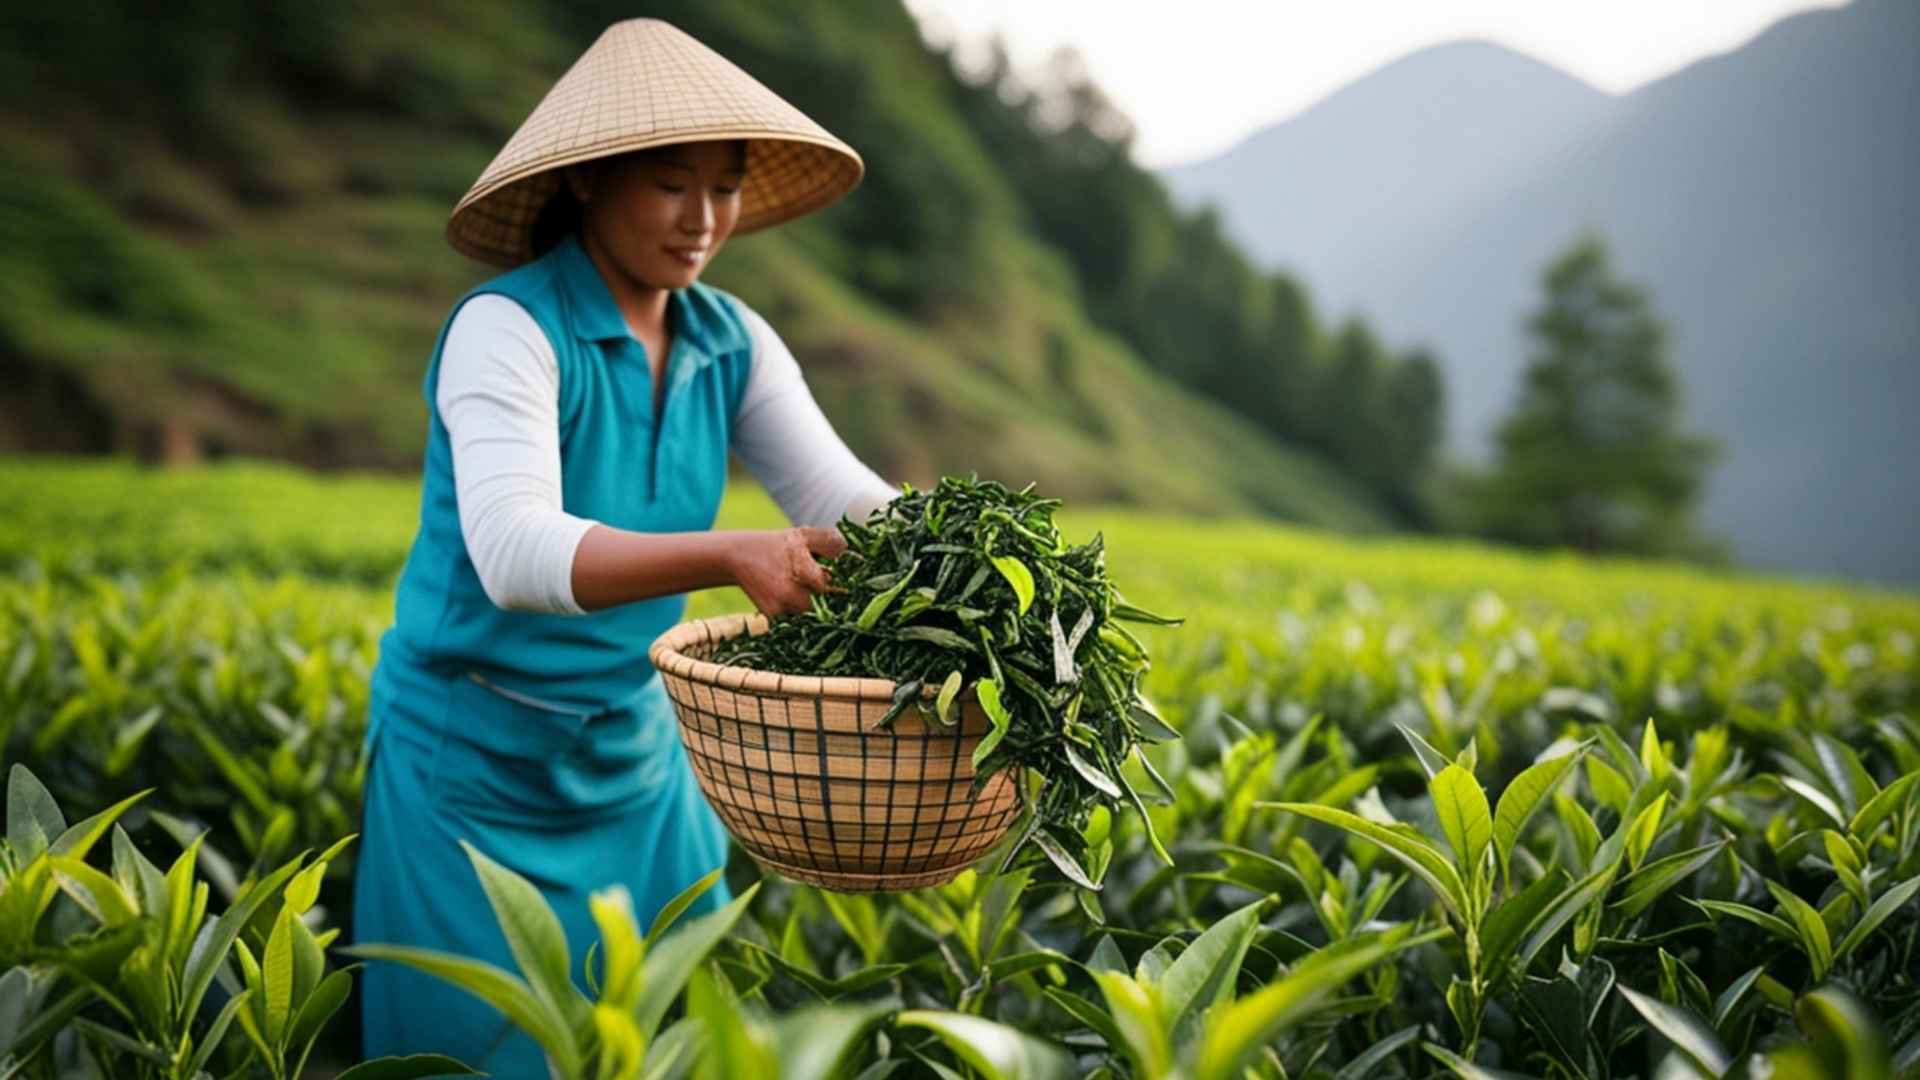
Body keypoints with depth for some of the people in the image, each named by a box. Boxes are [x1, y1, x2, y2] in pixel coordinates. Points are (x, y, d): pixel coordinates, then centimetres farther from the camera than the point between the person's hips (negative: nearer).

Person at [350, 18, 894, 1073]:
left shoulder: (732, 343, -1)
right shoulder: (507, 330, -20)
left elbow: (843, 494, -7)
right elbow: (515, 551, -33)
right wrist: (728, 554, -47)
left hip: (632, 755, 6)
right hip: (476, 764, -5)